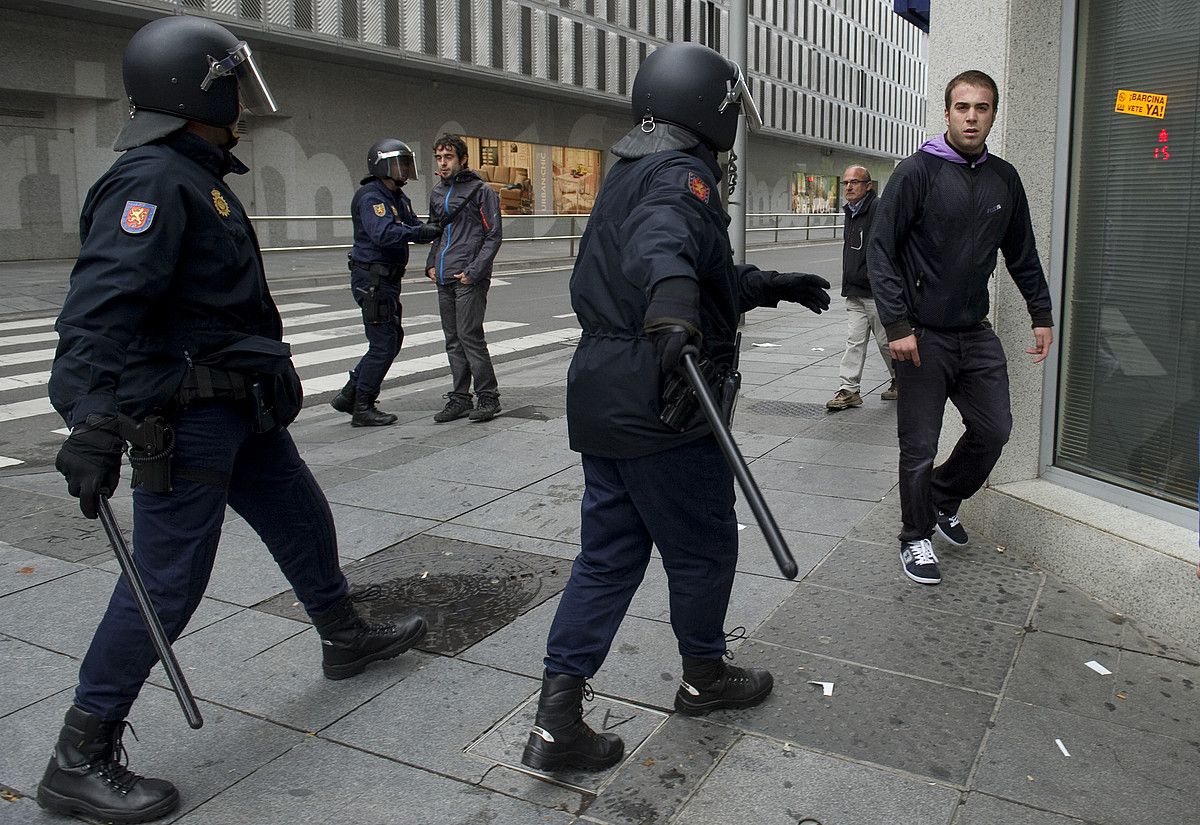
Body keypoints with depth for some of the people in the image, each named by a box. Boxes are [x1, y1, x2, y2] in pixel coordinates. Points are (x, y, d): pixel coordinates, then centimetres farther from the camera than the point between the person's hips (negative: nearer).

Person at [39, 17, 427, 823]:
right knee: (167, 583, -5)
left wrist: (269, 377, 30)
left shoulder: (199, 176, 14)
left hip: (240, 408, 10)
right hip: (187, 418, -10)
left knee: (303, 519, 22)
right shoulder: (152, 181, -18)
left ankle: (347, 638, 44)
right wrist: (96, 421, -36)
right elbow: (102, 305, -29)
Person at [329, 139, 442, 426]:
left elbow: (415, 228, 14)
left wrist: (437, 226, -5)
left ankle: (348, 396, 22)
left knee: (392, 340, 15)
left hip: (387, 279, 10)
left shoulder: (398, 197, 16)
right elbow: (383, 234, -31)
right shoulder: (371, 197, -16)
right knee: (384, 343, -6)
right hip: (372, 280, -10)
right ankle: (362, 409, 5)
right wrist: (422, 232, -29)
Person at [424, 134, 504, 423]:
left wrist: (473, 271, -14)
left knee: (469, 336, -9)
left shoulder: (481, 190, -5)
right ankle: (459, 399, 16)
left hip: (469, 279, -7)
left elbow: (494, 235, -8)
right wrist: (431, 264, 12)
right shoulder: (437, 192, 16)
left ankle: (488, 397, 2)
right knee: (453, 341, 9)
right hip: (444, 280, 7)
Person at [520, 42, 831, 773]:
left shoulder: (629, 172, 19)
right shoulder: (681, 176, -13)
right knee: (704, 547, 12)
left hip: (602, 399, 9)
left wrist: (773, 286, 34)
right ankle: (705, 678, 34)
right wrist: (673, 319, -54)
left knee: (610, 554, 12)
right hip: (662, 406, -9)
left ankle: (558, 719, 11)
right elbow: (663, 248, -37)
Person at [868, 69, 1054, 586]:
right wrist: (896, 325, -18)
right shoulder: (918, 171, -8)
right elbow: (880, 250, -12)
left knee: (994, 430, 8)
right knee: (920, 447, 2)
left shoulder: (1004, 179, 8)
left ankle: (943, 500, 33)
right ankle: (916, 539, 21)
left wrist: (1041, 315, 15)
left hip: (976, 332, 5)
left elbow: (1022, 255, 18)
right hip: (922, 334, -5)